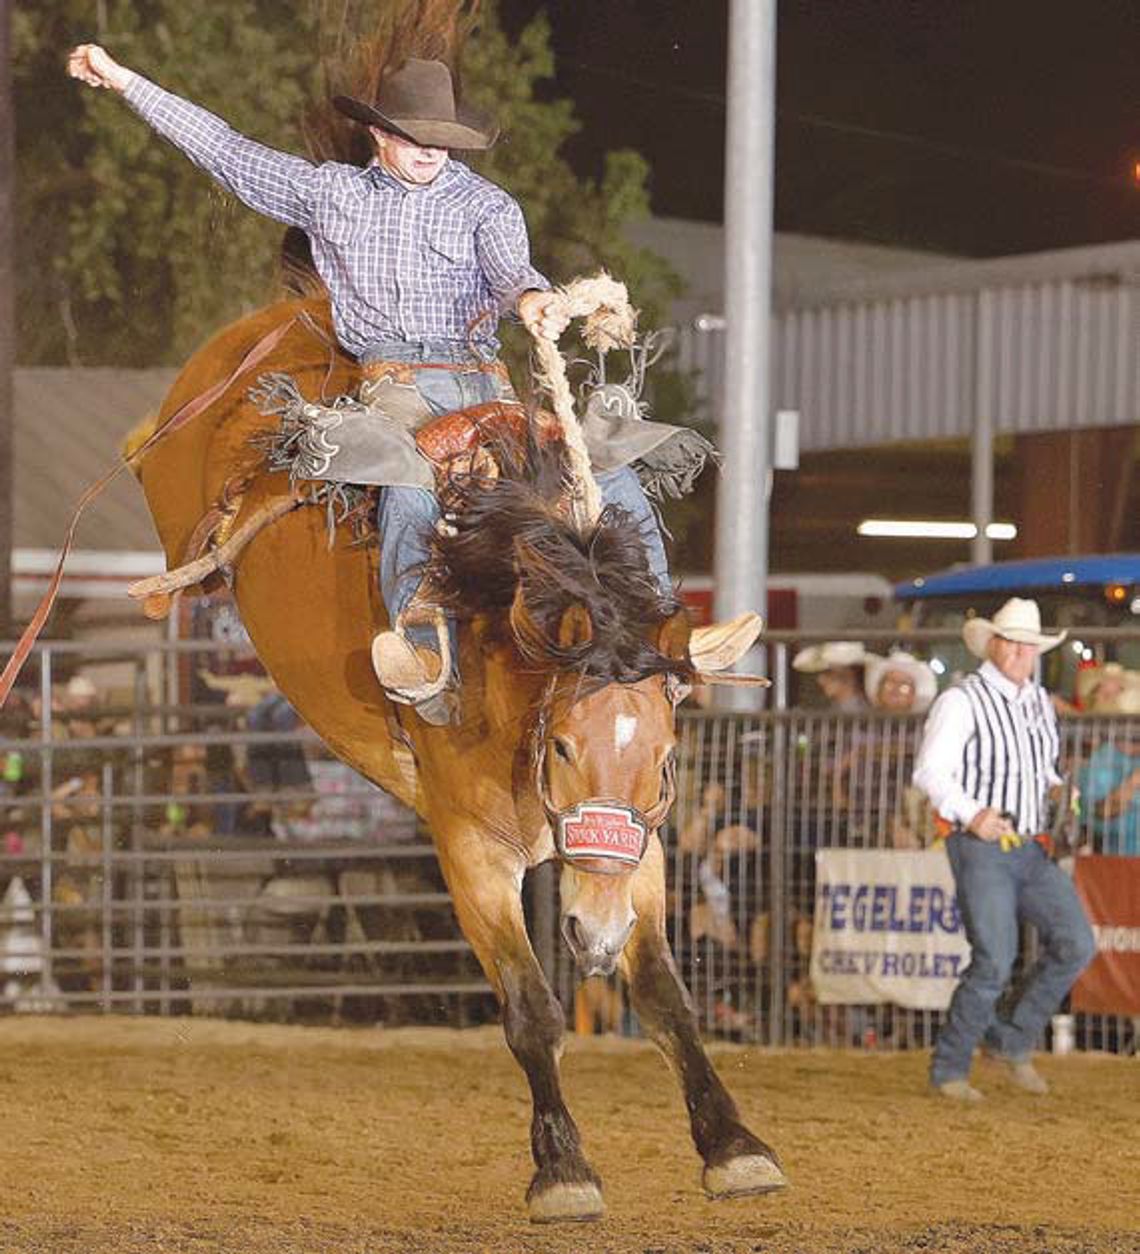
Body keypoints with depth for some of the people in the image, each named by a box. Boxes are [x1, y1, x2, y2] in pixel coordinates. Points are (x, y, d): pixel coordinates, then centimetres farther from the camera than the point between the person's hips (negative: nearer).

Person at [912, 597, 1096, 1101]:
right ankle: (949, 1069, 5)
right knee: (994, 962, -12)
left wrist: (1056, 789, 5)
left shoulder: (1039, 701, 14)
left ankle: (1012, 1040, 12)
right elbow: (930, 771, -15)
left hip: (1032, 850, 7)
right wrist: (971, 814, -29)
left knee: (1076, 944, -5)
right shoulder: (963, 701, -8)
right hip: (981, 850, -7)